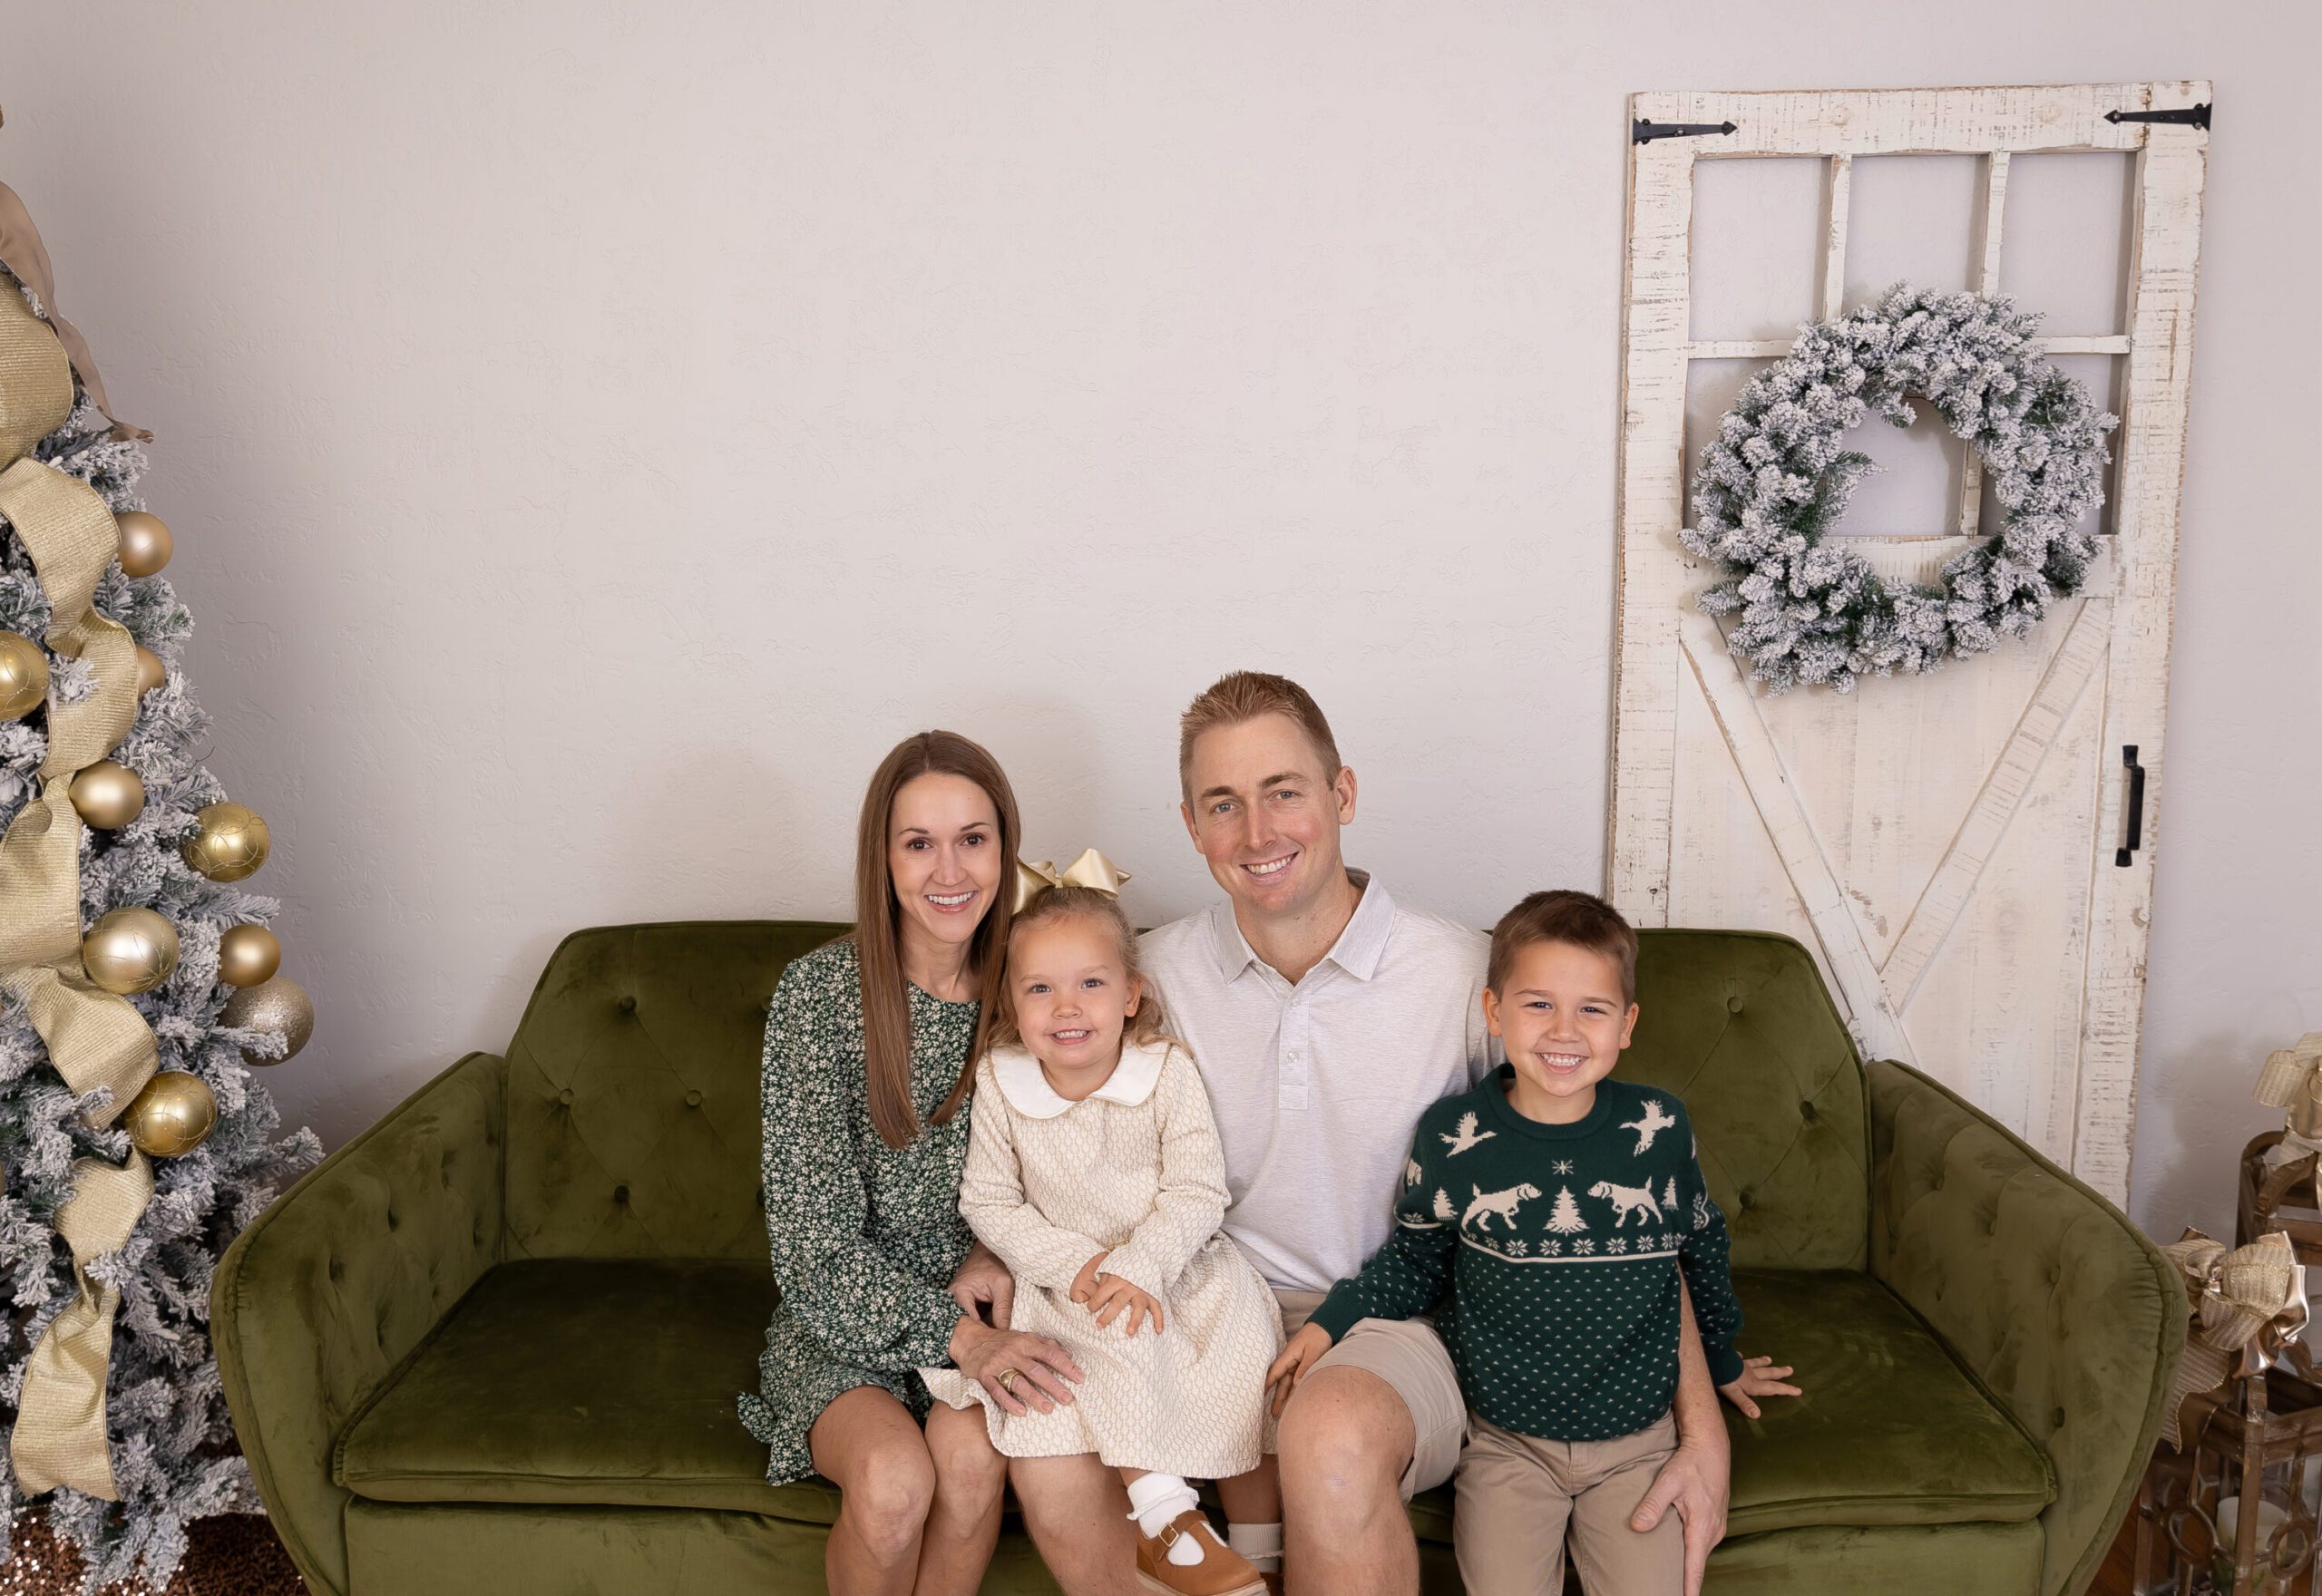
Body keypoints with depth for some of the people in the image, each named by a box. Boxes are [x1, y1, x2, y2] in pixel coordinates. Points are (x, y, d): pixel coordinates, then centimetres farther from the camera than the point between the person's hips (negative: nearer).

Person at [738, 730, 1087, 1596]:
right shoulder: (818, 993, -13)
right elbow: (814, 1240, -15)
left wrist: (997, 1258, -10)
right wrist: (958, 1335, -25)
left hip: (982, 1307, 2)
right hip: (843, 1323, -2)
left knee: (970, 1449, -28)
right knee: (893, 1474, -28)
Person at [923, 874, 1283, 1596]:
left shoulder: (1169, 1072, -9)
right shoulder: (999, 1083, -7)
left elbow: (1197, 1192, -10)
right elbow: (988, 1204, -4)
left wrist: (1136, 1267, -25)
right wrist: (1074, 1265, -17)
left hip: (1172, 1266, 1)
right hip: (1065, 1282, -1)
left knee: (1238, 1309, -24)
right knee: (1122, 1341, -30)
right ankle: (1167, 1516, -18)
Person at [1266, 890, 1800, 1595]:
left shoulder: (1660, 1130, -5)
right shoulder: (1452, 1136, -8)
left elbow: (1702, 1247, 12)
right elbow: (1415, 1259, 6)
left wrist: (1723, 1361, 25)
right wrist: (1332, 1319, -7)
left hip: (1636, 1439, 1)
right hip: (1507, 1440, -1)